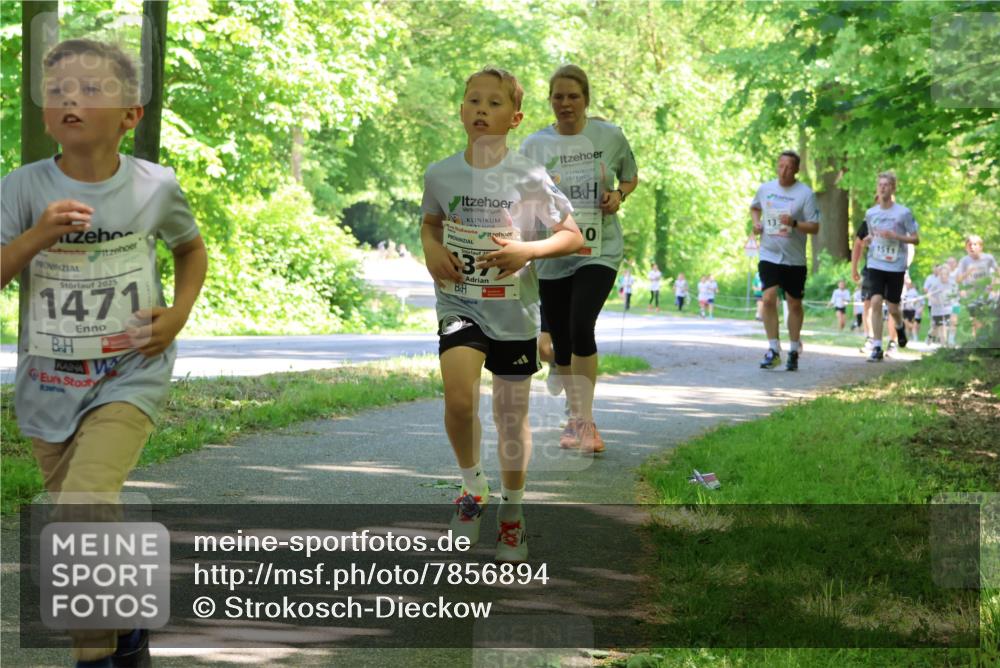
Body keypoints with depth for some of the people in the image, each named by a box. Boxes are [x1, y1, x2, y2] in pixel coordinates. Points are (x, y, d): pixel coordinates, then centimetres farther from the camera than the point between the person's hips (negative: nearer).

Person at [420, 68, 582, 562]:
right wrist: (431, 249, -3)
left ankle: (512, 512, 28)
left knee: (512, 413, 10)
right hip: (459, 303, 0)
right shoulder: (440, 175, -2)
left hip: (515, 309, 0)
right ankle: (472, 484, 4)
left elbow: (573, 237, -3)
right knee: (459, 397, -22)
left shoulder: (529, 178, -9)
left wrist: (527, 251, -18)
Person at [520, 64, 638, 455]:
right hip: (551, 254, 3)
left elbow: (630, 177, 16)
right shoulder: (535, 145, 2)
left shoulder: (610, 137, 0)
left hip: (599, 250, -2)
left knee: (581, 326, -21)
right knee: (561, 341, 9)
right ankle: (575, 417, 29)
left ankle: (586, 422, -13)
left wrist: (618, 195, -5)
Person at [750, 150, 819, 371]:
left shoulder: (805, 193, -7)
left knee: (794, 305, 9)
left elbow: (814, 227, -9)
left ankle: (794, 351, 23)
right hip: (769, 256, 1)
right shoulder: (765, 189, 3)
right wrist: (756, 222, 4)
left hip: (795, 259, -1)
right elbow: (754, 207, 25)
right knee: (768, 299, -15)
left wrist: (794, 223, -26)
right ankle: (773, 349, -11)